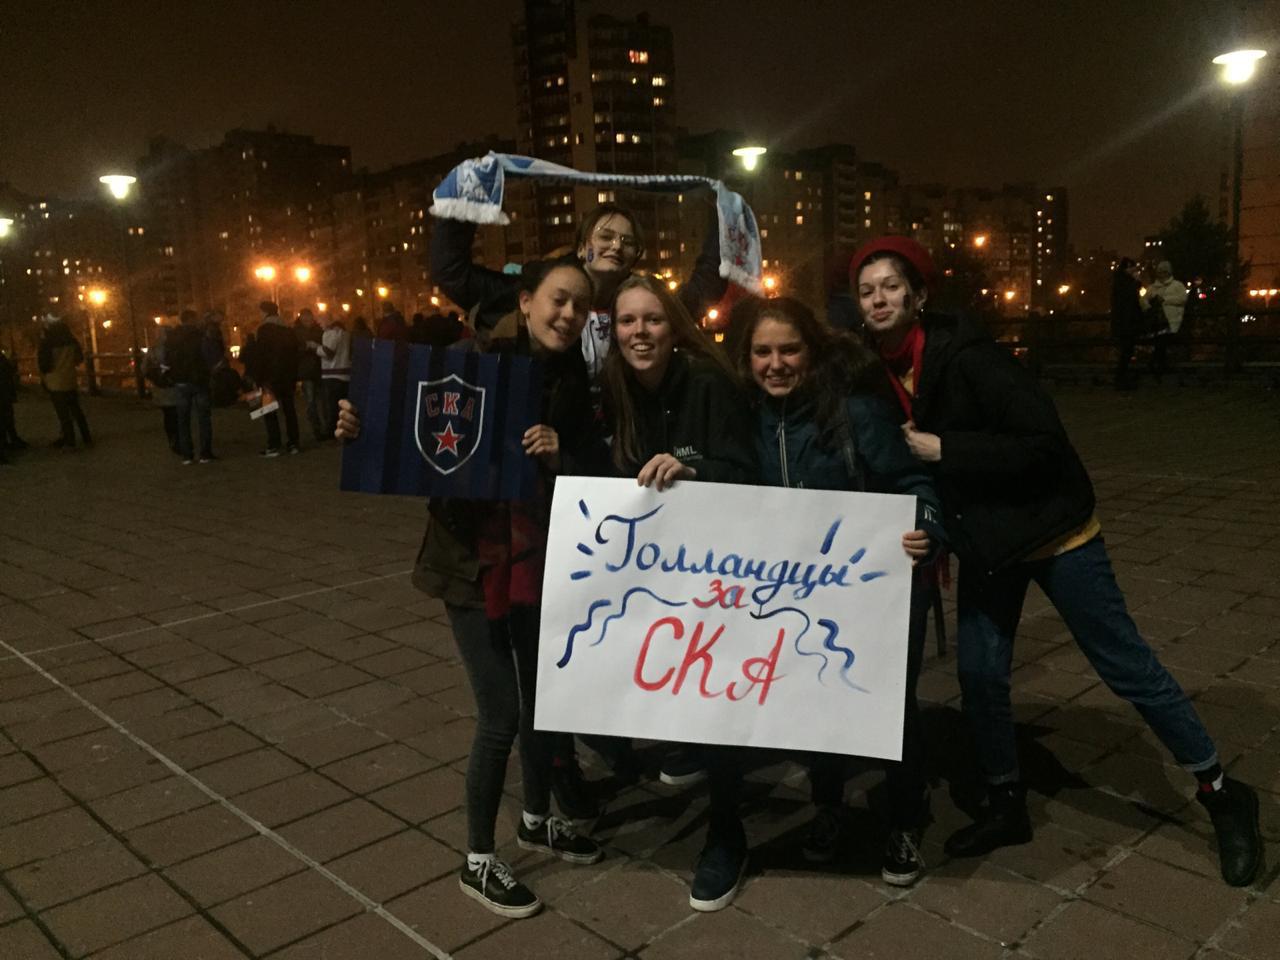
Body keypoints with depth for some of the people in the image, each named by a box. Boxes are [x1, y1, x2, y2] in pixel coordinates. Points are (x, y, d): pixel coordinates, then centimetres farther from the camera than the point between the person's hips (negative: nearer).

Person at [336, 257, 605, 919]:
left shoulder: (574, 384, 1)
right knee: (500, 717, 0)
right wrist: (362, 434, -28)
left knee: (542, 698, 19)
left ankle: (537, 821, 44)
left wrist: (561, 456, -21)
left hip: (542, 561, 5)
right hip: (474, 561, -5)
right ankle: (477, 862, 22)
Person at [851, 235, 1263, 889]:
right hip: (983, 541, 6)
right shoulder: (881, 374, -2)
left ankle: (1223, 797, 23)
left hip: (1049, 528, -6)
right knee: (979, 674, 6)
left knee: (1126, 666, 4)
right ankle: (1007, 807, 27)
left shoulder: (964, 354, -23)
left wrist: (944, 450, -25)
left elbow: (1044, 441, -26)